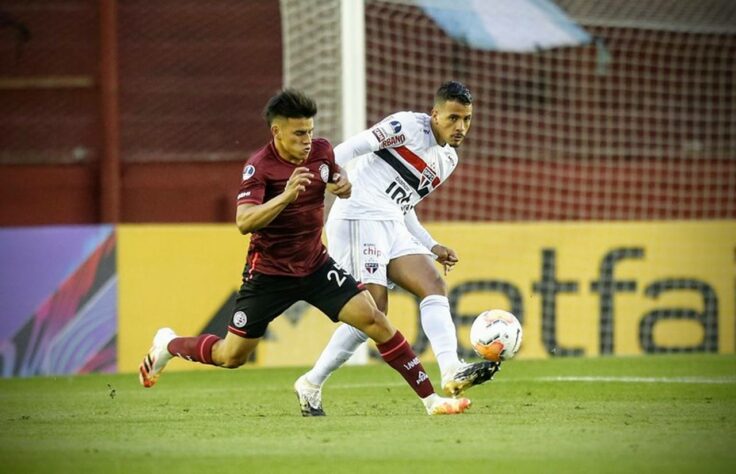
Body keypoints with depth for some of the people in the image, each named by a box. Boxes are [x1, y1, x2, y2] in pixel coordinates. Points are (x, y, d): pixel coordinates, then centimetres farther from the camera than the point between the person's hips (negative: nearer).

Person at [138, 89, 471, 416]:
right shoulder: (259, 166, -20)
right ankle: (168, 345, 33)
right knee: (231, 356, 3)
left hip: (315, 265, 4)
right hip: (269, 272, -4)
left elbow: (336, 178, 20)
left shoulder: (321, 151, -3)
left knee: (373, 319, -12)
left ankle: (429, 397, -8)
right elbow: (244, 222, -32)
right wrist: (286, 195, -45)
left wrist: (344, 185, -5)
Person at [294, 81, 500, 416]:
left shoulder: (448, 159, 20)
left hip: (393, 226, 9)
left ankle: (452, 373, -25)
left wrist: (432, 247, 17)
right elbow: (354, 147, -13)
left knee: (435, 286, -11)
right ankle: (311, 385, -3)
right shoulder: (409, 126, -6)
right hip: (359, 218, -9)